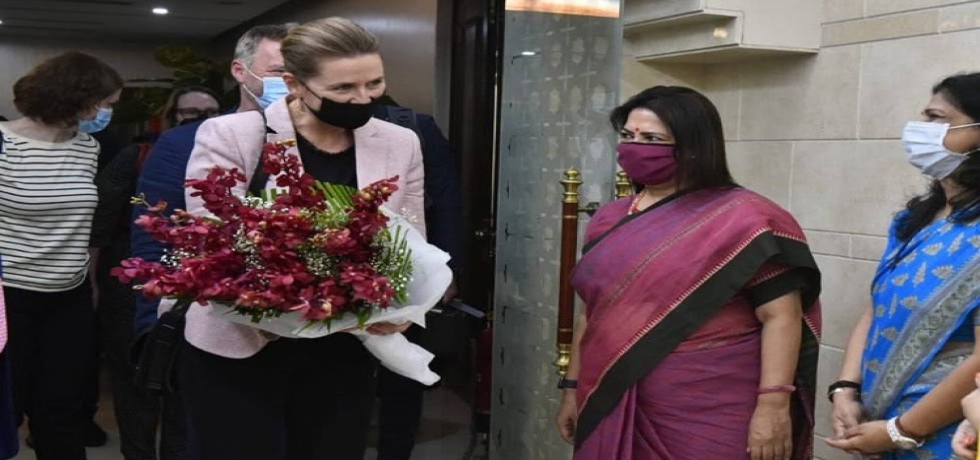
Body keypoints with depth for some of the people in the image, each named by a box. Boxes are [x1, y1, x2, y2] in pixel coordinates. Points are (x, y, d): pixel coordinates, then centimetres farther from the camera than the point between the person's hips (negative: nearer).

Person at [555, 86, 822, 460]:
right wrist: (573, 388, 15)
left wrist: (773, 405, -19)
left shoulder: (743, 219, -9)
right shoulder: (610, 220, 9)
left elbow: (781, 316, -12)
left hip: (708, 419, -5)